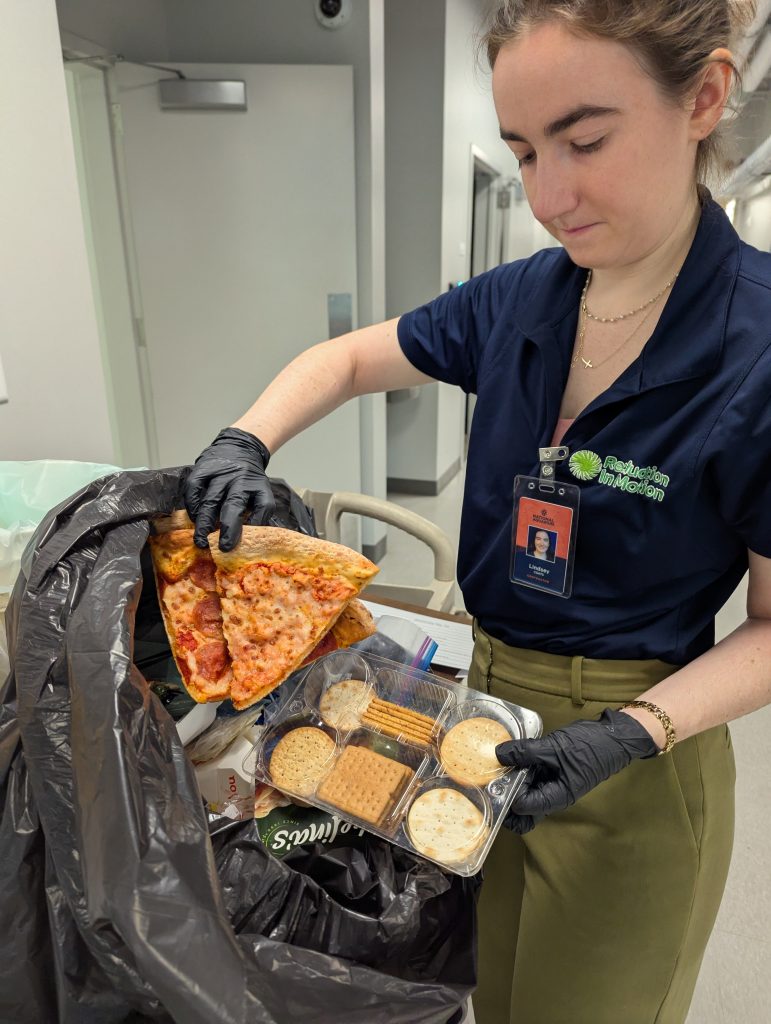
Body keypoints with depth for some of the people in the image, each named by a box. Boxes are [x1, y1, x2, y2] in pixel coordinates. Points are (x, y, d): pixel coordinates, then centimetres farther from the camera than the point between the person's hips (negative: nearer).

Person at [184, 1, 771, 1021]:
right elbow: (345, 360, 6)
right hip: (491, 700, 4)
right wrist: (245, 441, -11)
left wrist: (632, 734, -25)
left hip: (635, 748, -4)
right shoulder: (513, 303, -6)